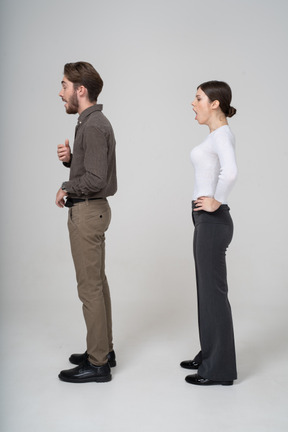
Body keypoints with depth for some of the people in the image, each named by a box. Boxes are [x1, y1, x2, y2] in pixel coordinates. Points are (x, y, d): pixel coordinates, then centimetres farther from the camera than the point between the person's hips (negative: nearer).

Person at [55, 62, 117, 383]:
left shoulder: (93, 126, -18)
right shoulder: (91, 122, 14)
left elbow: (95, 179, -27)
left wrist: (66, 188, -11)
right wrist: (68, 158, 1)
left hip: (87, 212, -11)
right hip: (89, 209, 11)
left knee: (90, 287, -3)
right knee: (97, 283, 16)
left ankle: (97, 364, 8)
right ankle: (103, 349, 28)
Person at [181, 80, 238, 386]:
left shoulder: (222, 134, -15)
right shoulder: (218, 135, 15)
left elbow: (230, 172, -36)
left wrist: (217, 201, -22)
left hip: (212, 222, -10)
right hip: (207, 222, 10)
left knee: (213, 293, -2)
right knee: (207, 290, 16)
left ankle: (220, 369, 11)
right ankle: (210, 356, 29)